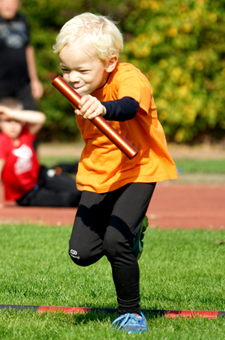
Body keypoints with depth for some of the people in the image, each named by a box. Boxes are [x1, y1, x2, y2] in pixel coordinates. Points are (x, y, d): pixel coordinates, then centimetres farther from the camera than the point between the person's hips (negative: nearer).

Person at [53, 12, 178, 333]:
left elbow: (129, 107, -50)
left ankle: (131, 312, 0)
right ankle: (130, 234, 30)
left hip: (137, 171, -6)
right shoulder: (81, 91, -3)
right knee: (81, 252, -2)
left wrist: (103, 108, -68)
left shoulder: (130, 78, -24)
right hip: (97, 175, 6)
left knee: (114, 242, -22)